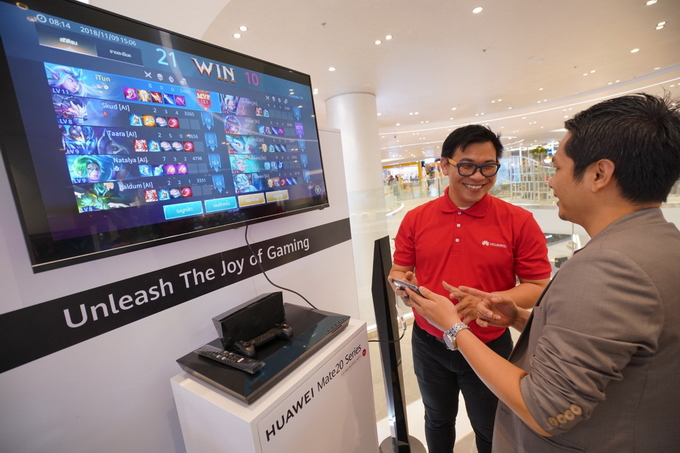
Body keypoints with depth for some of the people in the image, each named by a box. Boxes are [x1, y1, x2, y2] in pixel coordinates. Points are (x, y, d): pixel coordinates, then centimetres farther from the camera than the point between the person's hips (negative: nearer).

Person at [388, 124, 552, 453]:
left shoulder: (519, 221, -13)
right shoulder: (415, 219, -7)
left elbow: (539, 287, -9)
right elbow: (398, 271, 1)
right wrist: (401, 282, -23)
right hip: (428, 344, 2)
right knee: (437, 420, 28)